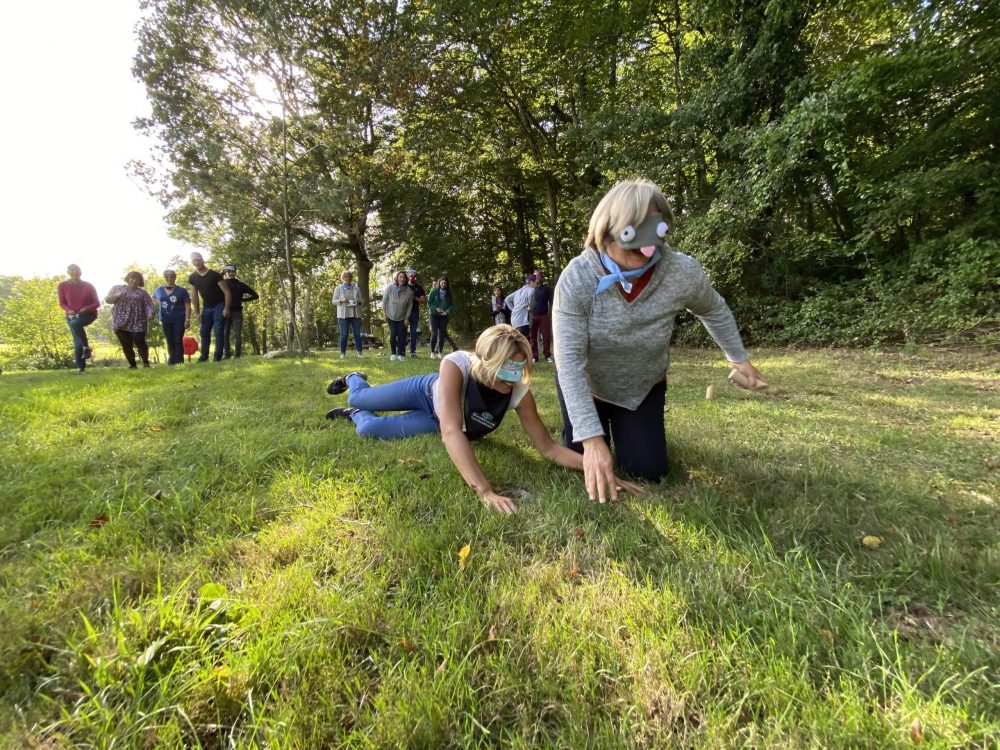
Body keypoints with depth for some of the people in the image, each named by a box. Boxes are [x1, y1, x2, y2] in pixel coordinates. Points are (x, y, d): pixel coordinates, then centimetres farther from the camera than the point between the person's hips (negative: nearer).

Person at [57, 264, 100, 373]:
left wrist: (86, 308, -22)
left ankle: (87, 347, -20)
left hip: (88, 314, -2)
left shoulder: (88, 286, -6)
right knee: (77, 343, -1)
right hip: (72, 315, 2)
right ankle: (80, 367, 10)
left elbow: (97, 303, -3)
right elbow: (62, 303, 2)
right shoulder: (63, 285, -4)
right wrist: (68, 310, -19)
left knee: (75, 323, -37)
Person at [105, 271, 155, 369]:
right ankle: (132, 364, 8)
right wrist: (117, 296, -10)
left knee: (140, 342, -14)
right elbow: (107, 299, 10)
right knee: (126, 345, 1)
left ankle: (146, 362, -7)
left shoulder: (142, 292, 12)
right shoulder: (117, 288, 16)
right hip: (121, 322, 2)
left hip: (138, 323, -2)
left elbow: (148, 305, 2)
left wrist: (150, 314, -19)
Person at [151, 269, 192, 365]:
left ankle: (179, 361, -5)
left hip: (179, 319, -4)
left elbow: (187, 306, -6)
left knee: (178, 341, -6)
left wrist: (187, 319, -14)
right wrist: (161, 302, 12)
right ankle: (171, 362, 18)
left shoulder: (181, 291, -2)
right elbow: (153, 297, 32)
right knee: (170, 342, 10)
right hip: (165, 320, 4)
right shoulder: (159, 290, 11)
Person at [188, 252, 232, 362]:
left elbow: (227, 292, -14)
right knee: (204, 332, 7)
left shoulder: (214, 275, -14)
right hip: (206, 307, 6)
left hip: (219, 306, -6)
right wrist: (197, 312, 6)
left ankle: (218, 357, -6)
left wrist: (226, 308, -19)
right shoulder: (193, 278, 4)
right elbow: (195, 296, 12)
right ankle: (204, 356, 15)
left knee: (218, 332, -10)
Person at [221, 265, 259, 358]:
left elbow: (255, 295, 13)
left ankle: (237, 354, 1)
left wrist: (242, 300, 6)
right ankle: (226, 354, -3)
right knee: (225, 333, -6)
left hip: (237, 312, 0)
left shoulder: (240, 285, 11)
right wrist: (221, 273, -4)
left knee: (237, 334, -4)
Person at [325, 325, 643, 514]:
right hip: (429, 392, -1)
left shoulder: (519, 392, -37)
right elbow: (451, 431, -54)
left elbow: (548, 447, -31)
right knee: (359, 398, 19)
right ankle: (354, 379, 59)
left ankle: (352, 415, 43)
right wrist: (485, 492, -63)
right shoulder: (456, 365, -45)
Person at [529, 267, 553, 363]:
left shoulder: (546, 288, 5)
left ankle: (547, 355, 6)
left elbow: (550, 302, 6)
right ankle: (534, 356, 8)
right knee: (532, 337, 2)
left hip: (544, 316, -1)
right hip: (532, 315, 1)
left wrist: (550, 315, -1)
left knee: (546, 336, -2)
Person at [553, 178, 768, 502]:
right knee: (582, 460, 8)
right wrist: (591, 438, -39)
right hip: (584, 385, -1)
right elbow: (569, 360, -34)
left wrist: (739, 358, 11)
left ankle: (629, 428, 36)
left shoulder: (684, 272, -26)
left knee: (648, 472, 2)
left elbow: (714, 311, -1)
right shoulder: (577, 278, -33)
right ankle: (605, 427, 41)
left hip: (643, 387, 2)